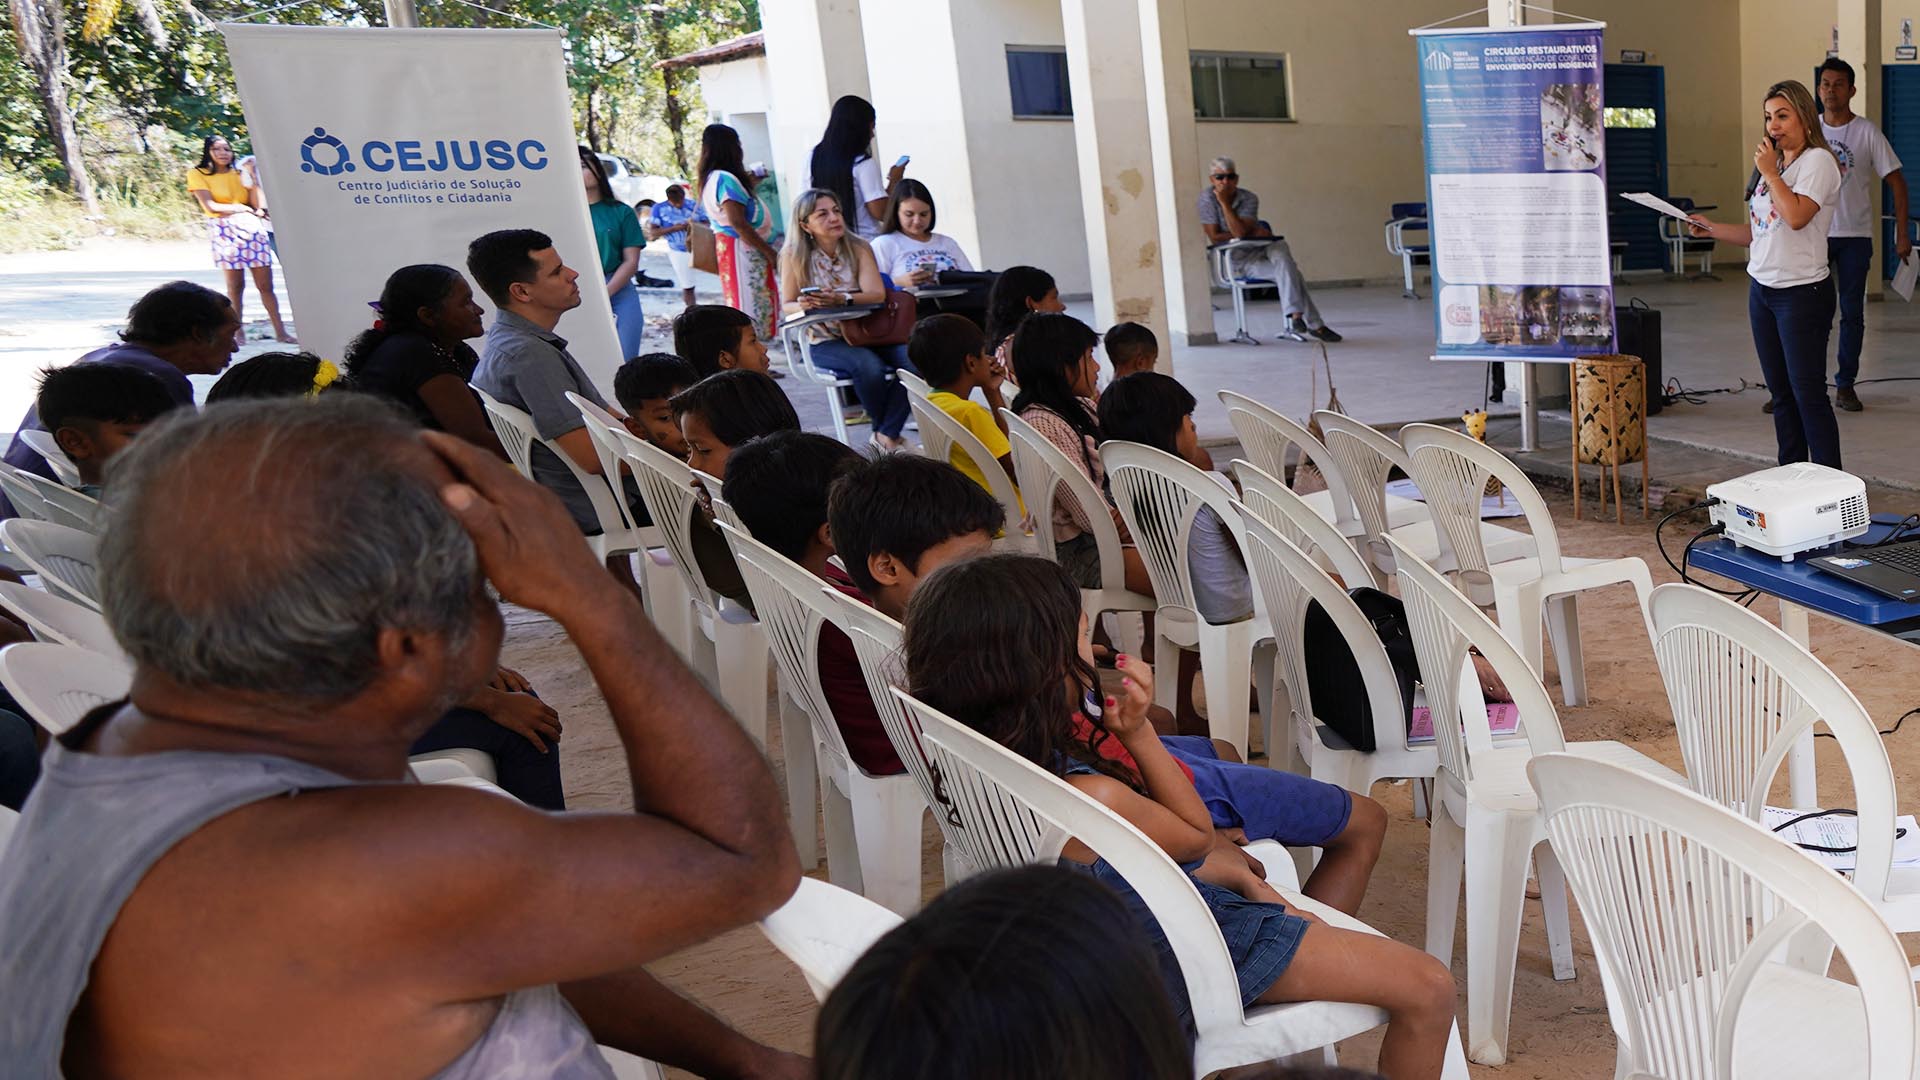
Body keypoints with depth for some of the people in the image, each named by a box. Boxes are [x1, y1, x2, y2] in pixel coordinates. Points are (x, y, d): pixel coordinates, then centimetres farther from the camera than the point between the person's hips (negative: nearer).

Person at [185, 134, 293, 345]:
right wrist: (243, 208, -1)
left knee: (266, 284, -2)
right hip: (224, 231, -3)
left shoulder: (239, 173, 18)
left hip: (252, 228, 3)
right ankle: (238, 332, 2)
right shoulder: (198, 174, 6)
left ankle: (280, 331, -2)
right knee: (235, 285, -5)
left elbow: (256, 205, 8)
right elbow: (211, 207, -6)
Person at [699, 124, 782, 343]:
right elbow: (738, 224, -23)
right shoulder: (725, 179, -18)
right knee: (753, 313, -8)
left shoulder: (712, 179, 13)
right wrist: (770, 253, -19)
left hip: (727, 246, 10)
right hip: (743, 249, -10)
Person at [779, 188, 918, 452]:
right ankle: (884, 433, -10)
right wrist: (804, 306, -26)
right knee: (871, 367, -34)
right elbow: (787, 305, -1)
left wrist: (842, 299, -29)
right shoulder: (794, 255, -1)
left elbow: (877, 294, -10)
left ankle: (887, 436, -20)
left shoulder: (859, 249, 3)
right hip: (825, 342, -3)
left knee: (912, 359, -27)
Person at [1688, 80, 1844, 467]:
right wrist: (1711, 229, 6)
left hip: (1803, 293, -8)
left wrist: (1769, 173, -15)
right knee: (1781, 393, 11)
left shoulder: (1817, 161, -9)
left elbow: (1797, 216, -24)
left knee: (1808, 393, -8)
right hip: (1762, 290, 8)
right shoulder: (1773, 164, 16)